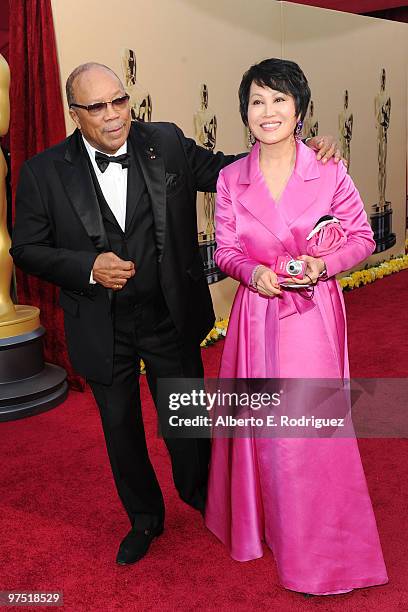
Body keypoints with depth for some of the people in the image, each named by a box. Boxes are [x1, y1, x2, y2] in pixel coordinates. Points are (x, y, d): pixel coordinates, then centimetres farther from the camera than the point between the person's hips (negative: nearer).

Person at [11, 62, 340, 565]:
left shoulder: (167, 143, -5)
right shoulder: (44, 172, -8)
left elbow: (225, 170, 4)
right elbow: (27, 249, -3)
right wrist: (88, 268, -20)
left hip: (171, 317, 1)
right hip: (102, 329, 0)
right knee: (121, 428, 17)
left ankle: (198, 493, 49)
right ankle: (144, 518, 44)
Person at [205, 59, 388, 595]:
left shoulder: (329, 171, -5)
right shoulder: (231, 179, 1)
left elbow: (362, 238, 2)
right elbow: (225, 249, 7)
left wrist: (324, 265, -16)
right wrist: (252, 271, -13)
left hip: (313, 315, -2)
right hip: (257, 315, 2)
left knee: (311, 427, 1)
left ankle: (320, 547, 26)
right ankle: (261, 524, 38)